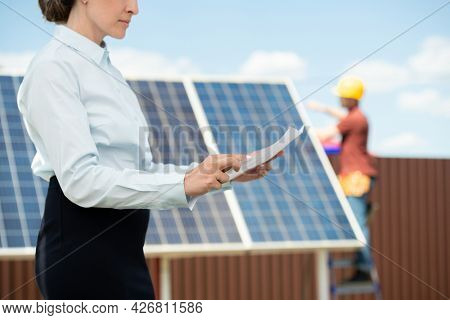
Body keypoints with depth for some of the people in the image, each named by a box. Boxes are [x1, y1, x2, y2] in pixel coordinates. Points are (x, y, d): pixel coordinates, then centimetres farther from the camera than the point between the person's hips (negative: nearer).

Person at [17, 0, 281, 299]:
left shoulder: (106, 69, 17)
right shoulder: (54, 68, -12)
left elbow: (140, 170, 14)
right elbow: (80, 179, -22)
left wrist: (222, 172, 2)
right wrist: (184, 184, -26)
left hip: (119, 249, 9)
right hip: (83, 252, -9)